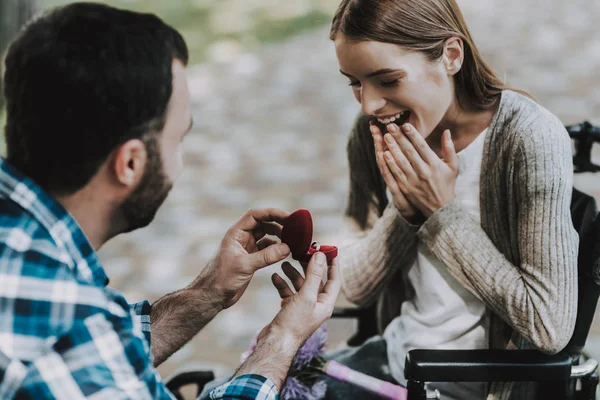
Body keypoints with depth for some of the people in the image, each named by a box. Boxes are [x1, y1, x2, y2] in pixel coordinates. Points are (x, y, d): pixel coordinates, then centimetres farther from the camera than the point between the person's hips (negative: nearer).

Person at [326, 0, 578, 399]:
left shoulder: (530, 138, -21)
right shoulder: (375, 132, -3)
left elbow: (551, 325, -22)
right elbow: (357, 288, 3)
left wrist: (443, 211, -21)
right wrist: (403, 211, -16)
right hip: (400, 353, 6)